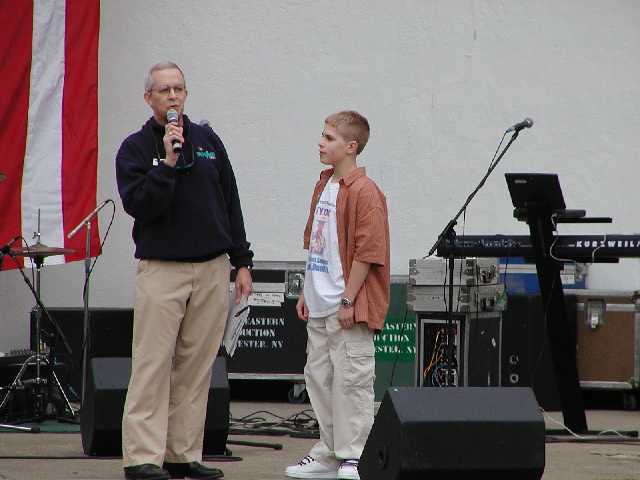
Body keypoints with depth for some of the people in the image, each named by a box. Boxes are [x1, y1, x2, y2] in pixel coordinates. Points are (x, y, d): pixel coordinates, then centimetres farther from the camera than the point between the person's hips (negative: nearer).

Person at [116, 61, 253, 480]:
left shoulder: (209, 141, 11)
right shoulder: (135, 148, 0)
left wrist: (242, 262, 11)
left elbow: (231, 205, 14)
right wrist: (168, 161, -20)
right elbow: (139, 206, -13)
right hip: (161, 269, -4)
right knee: (153, 365, -8)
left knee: (196, 367, 4)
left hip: (213, 270, 4)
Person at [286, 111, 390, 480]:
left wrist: (348, 300, -17)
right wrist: (308, 292, 18)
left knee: (350, 380, -6)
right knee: (319, 377, 12)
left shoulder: (364, 192, -13)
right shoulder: (324, 187, 14)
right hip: (319, 307, 9)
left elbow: (367, 251, -16)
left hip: (347, 309, -9)